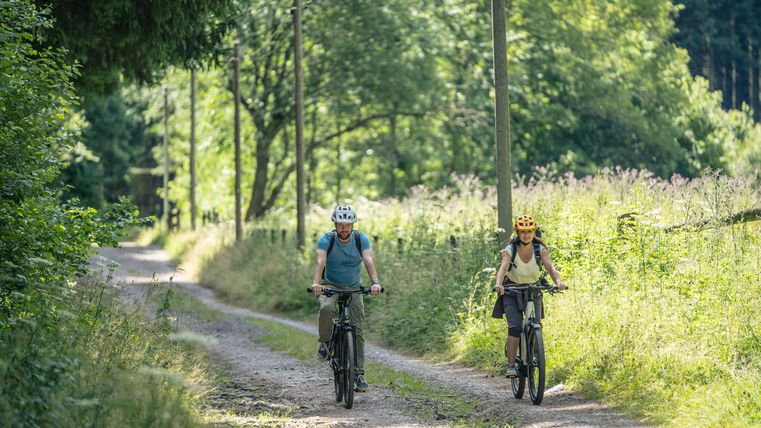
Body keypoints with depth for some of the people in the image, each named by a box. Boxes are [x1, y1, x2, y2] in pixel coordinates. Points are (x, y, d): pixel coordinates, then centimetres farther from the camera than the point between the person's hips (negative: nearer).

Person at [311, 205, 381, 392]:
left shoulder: (361, 239, -13)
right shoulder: (326, 240, -16)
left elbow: (368, 260, -26)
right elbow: (320, 262, -31)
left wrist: (375, 282, -44)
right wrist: (316, 283, -50)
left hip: (354, 288, 2)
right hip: (331, 285, -2)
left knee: (359, 330, -6)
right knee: (326, 308, -36)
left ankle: (359, 373, -2)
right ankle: (325, 343, -11)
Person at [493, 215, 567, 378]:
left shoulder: (540, 249, -15)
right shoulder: (510, 250, -20)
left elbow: (550, 267, -29)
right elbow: (503, 268, -36)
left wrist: (558, 282, -49)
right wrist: (498, 284, -56)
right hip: (512, 290, -3)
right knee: (515, 327, -22)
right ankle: (511, 366, -21)